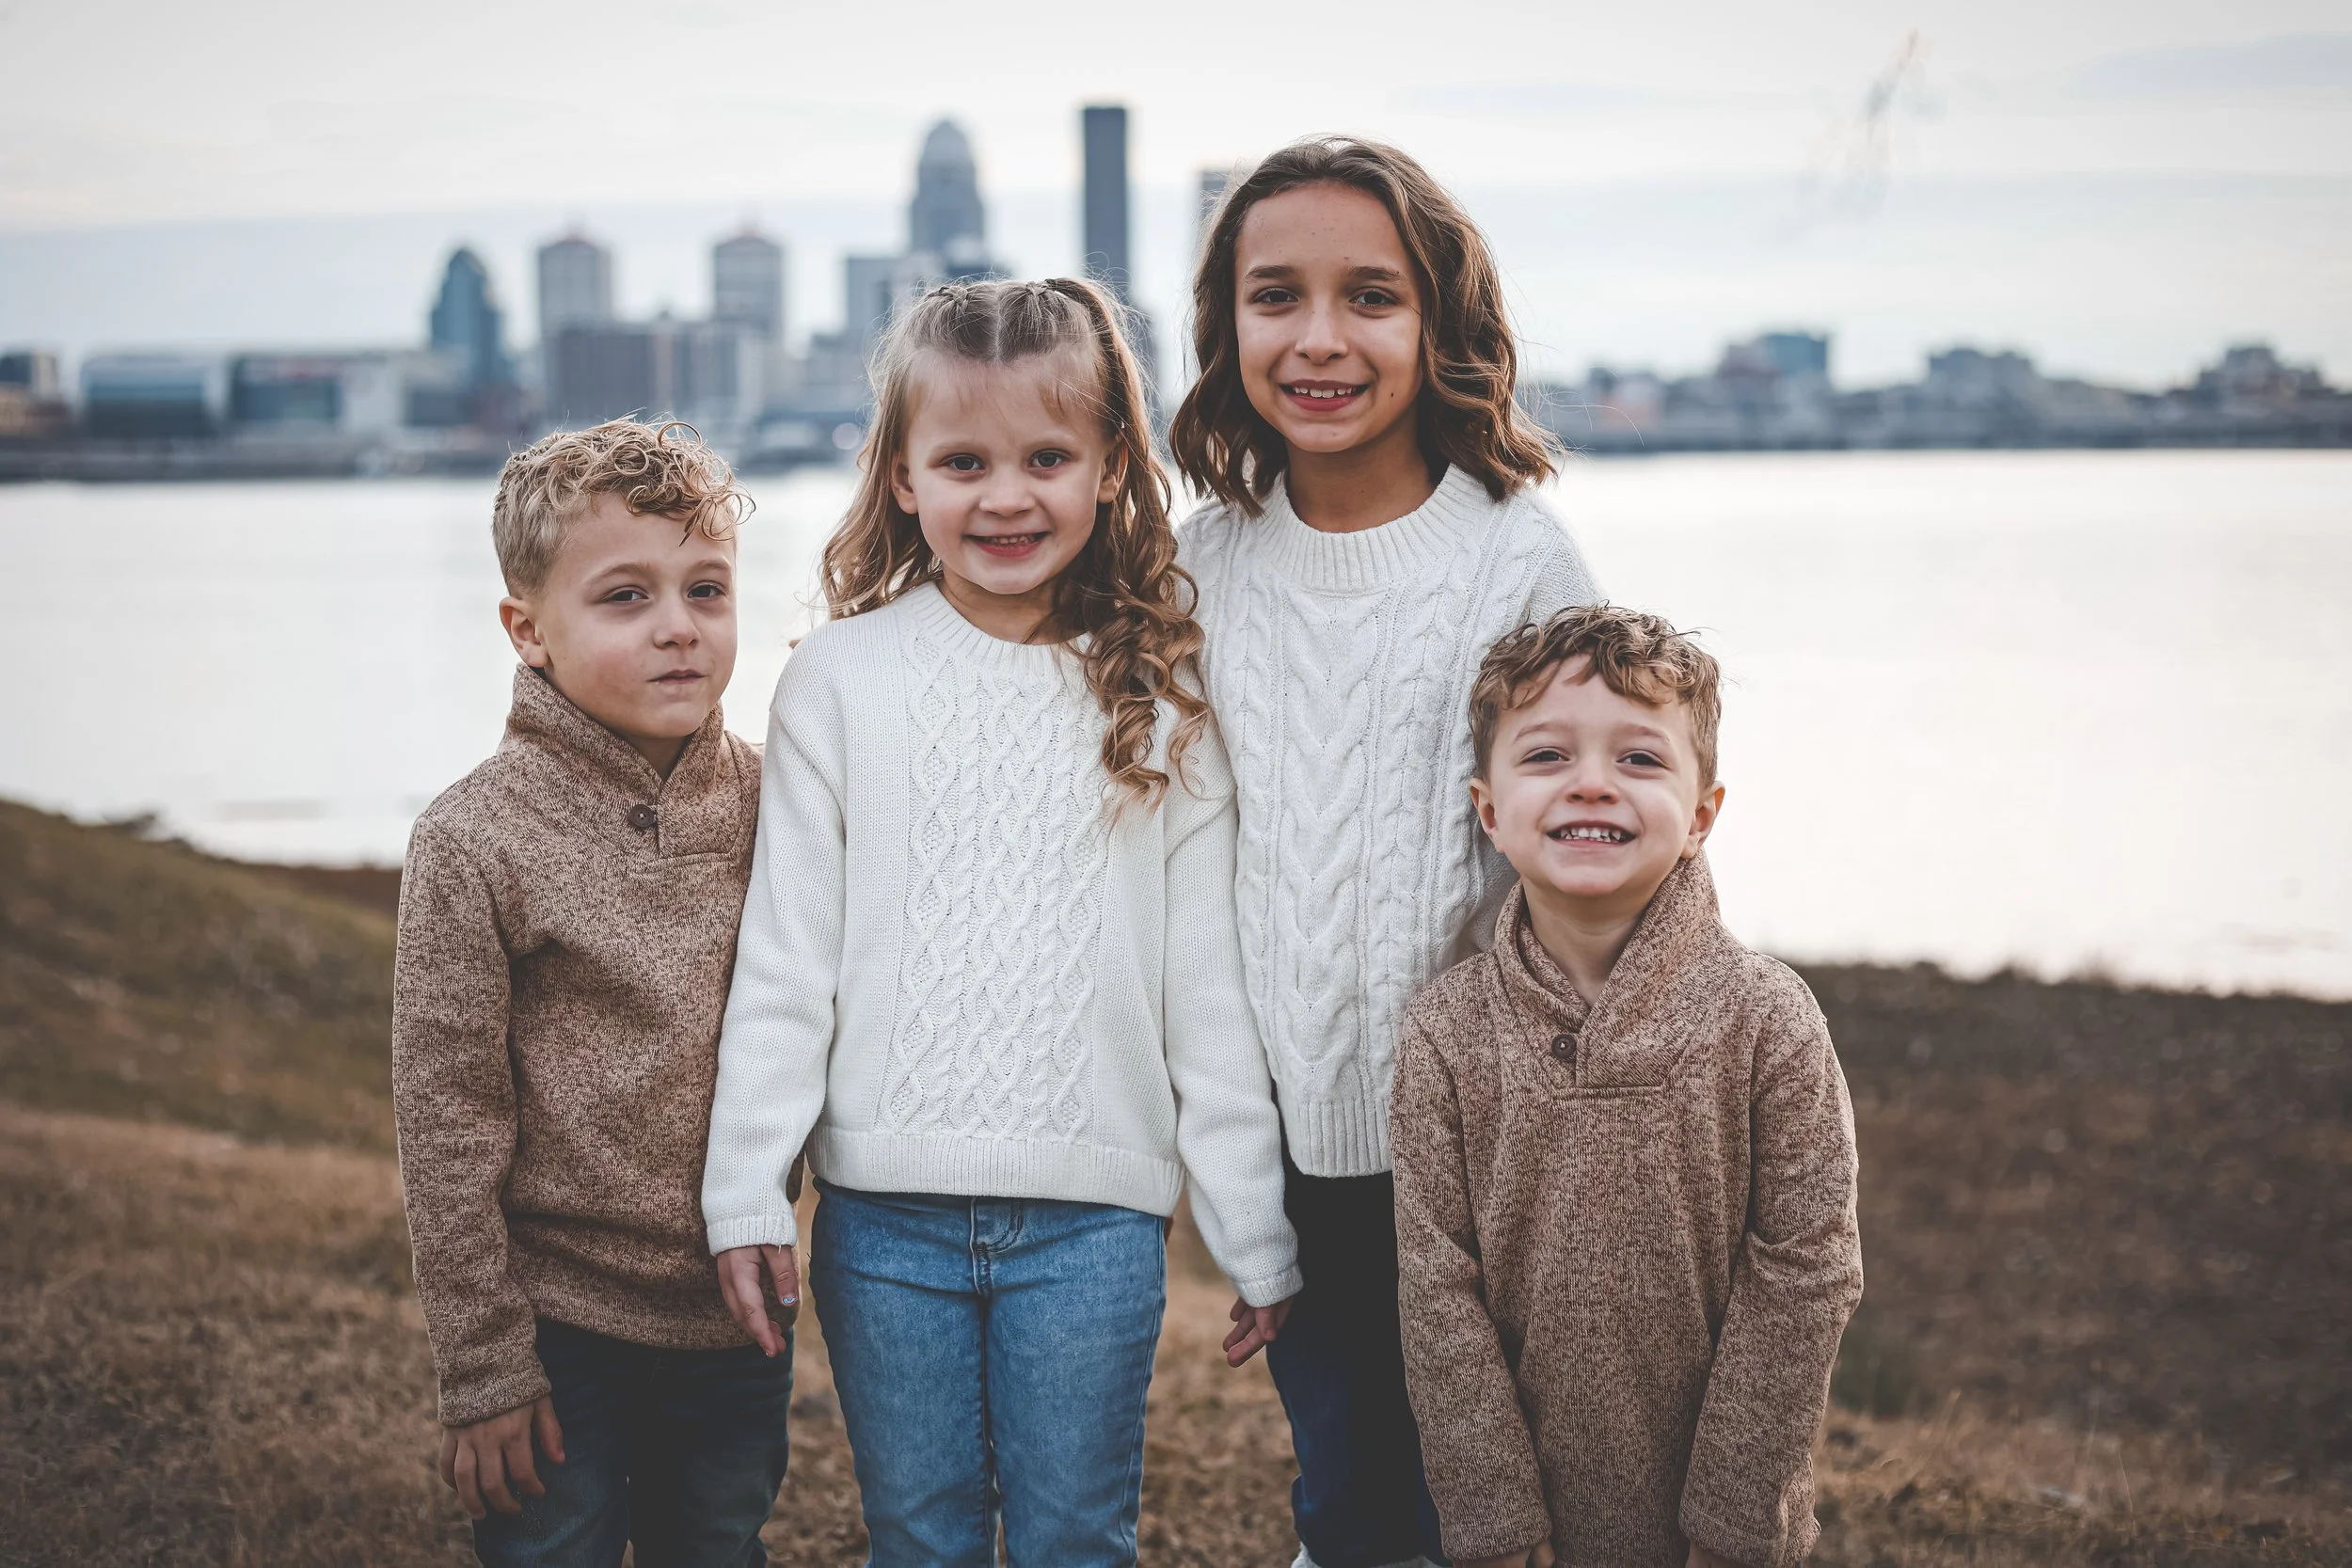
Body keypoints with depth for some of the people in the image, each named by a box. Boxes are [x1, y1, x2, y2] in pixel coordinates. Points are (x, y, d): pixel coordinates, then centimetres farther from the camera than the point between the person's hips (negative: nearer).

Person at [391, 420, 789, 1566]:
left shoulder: (769, 803, -1)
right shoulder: (476, 840, -13)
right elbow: (447, 1121, -10)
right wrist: (482, 1370, -9)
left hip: (736, 1321, 4)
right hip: (562, 1334, -4)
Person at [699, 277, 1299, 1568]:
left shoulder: (1160, 695, 1)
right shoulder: (843, 677, -1)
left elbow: (1208, 983, 2)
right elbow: (784, 956, 0)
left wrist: (1256, 1234, 4)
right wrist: (746, 1189, -5)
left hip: (1094, 1215, 0)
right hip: (884, 1208, 0)